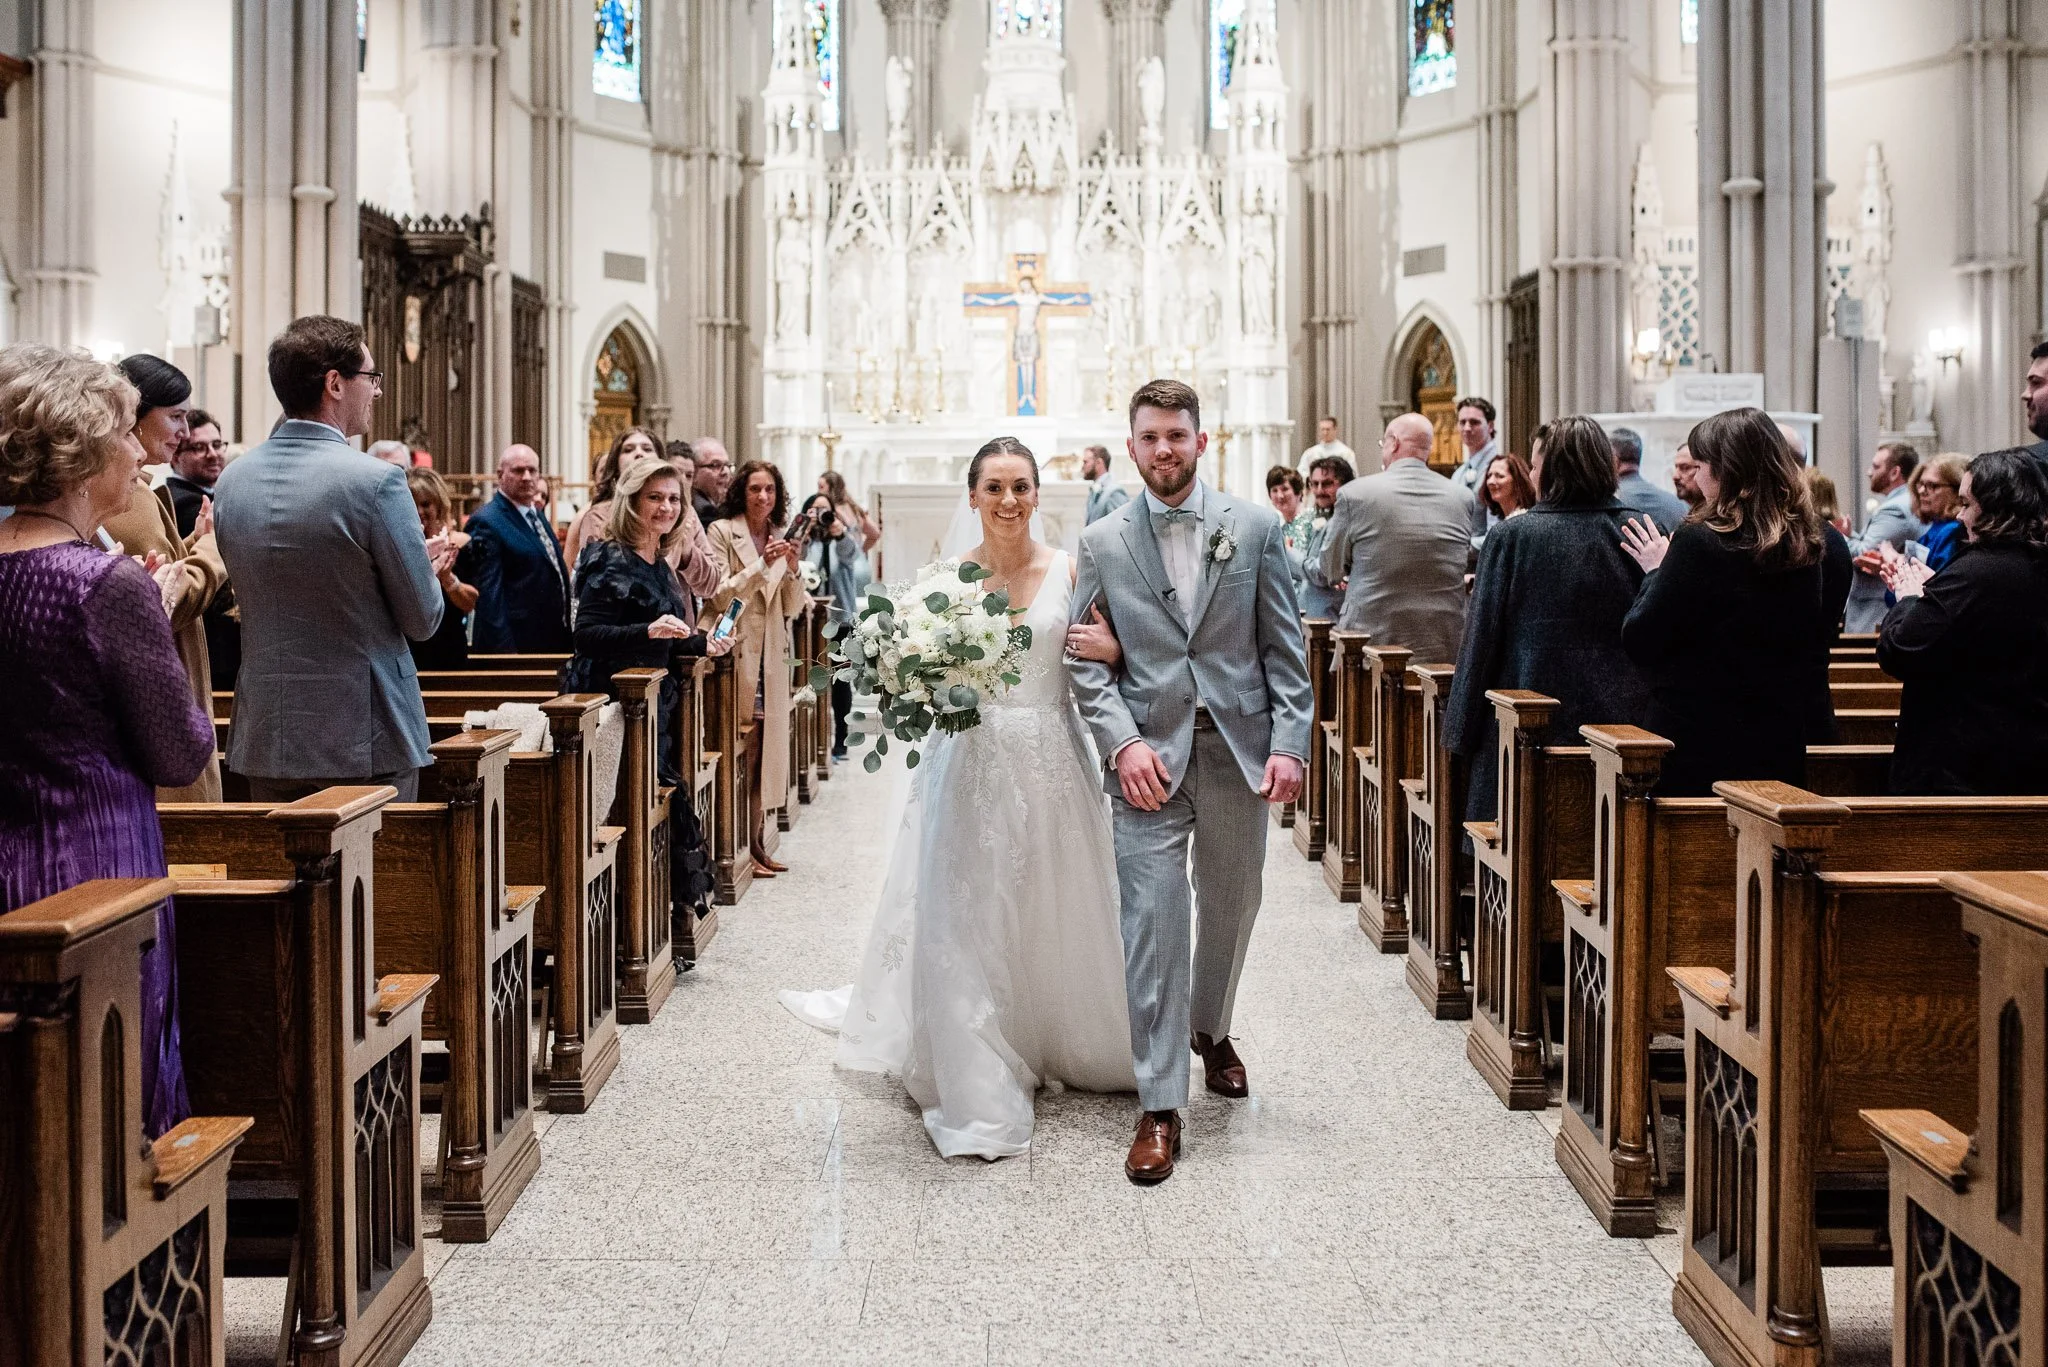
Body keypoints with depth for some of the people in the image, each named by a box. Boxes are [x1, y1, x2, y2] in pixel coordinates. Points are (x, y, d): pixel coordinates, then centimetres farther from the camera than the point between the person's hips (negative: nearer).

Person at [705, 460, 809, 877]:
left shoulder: (780, 537, 14)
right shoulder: (722, 532, -2)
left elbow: (792, 608, 11)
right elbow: (716, 598, -11)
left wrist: (793, 569, -6)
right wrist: (761, 565, -19)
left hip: (772, 658, 6)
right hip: (737, 655, -6)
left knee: (767, 748, 6)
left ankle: (757, 843, 12)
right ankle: (738, 847, -3)